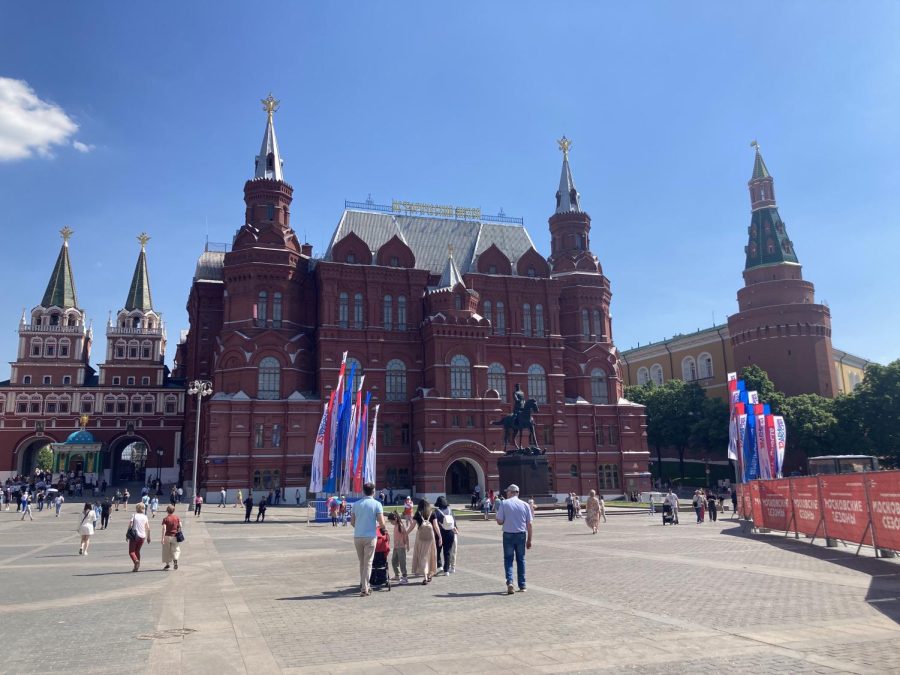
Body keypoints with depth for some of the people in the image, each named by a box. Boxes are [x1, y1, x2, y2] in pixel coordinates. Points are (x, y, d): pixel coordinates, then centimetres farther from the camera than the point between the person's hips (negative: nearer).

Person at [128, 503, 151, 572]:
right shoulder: (145, 517, 5)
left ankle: (136, 561, -23)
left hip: (134, 536, -4)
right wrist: (148, 537, 12)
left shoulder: (134, 516, -5)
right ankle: (137, 566, 14)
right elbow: (148, 528, 4)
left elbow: (130, 526, -12)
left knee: (131, 551, 4)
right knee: (137, 550, 19)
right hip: (142, 536, 4)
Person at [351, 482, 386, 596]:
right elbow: (382, 523, -9)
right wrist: (377, 525, 13)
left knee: (362, 562, 18)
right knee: (368, 563, 2)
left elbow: (352, 522, 8)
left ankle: (363, 585, 23)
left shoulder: (356, 504, 5)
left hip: (357, 536, 4)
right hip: (369, 536, -3)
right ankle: (364, 589, 0)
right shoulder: (377, 504, -5)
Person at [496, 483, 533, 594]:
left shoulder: (504, 503, -6)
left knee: (508, 559, 8)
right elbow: (529, 524, 1)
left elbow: (499, 522, -8)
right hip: (521, 535, 2)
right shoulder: (525, 505, 1)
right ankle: (522, 586, 18)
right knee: (521, 559, 14)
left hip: (508, 534, -2)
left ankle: (510, 582, -11)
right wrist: (529, 540, 8)